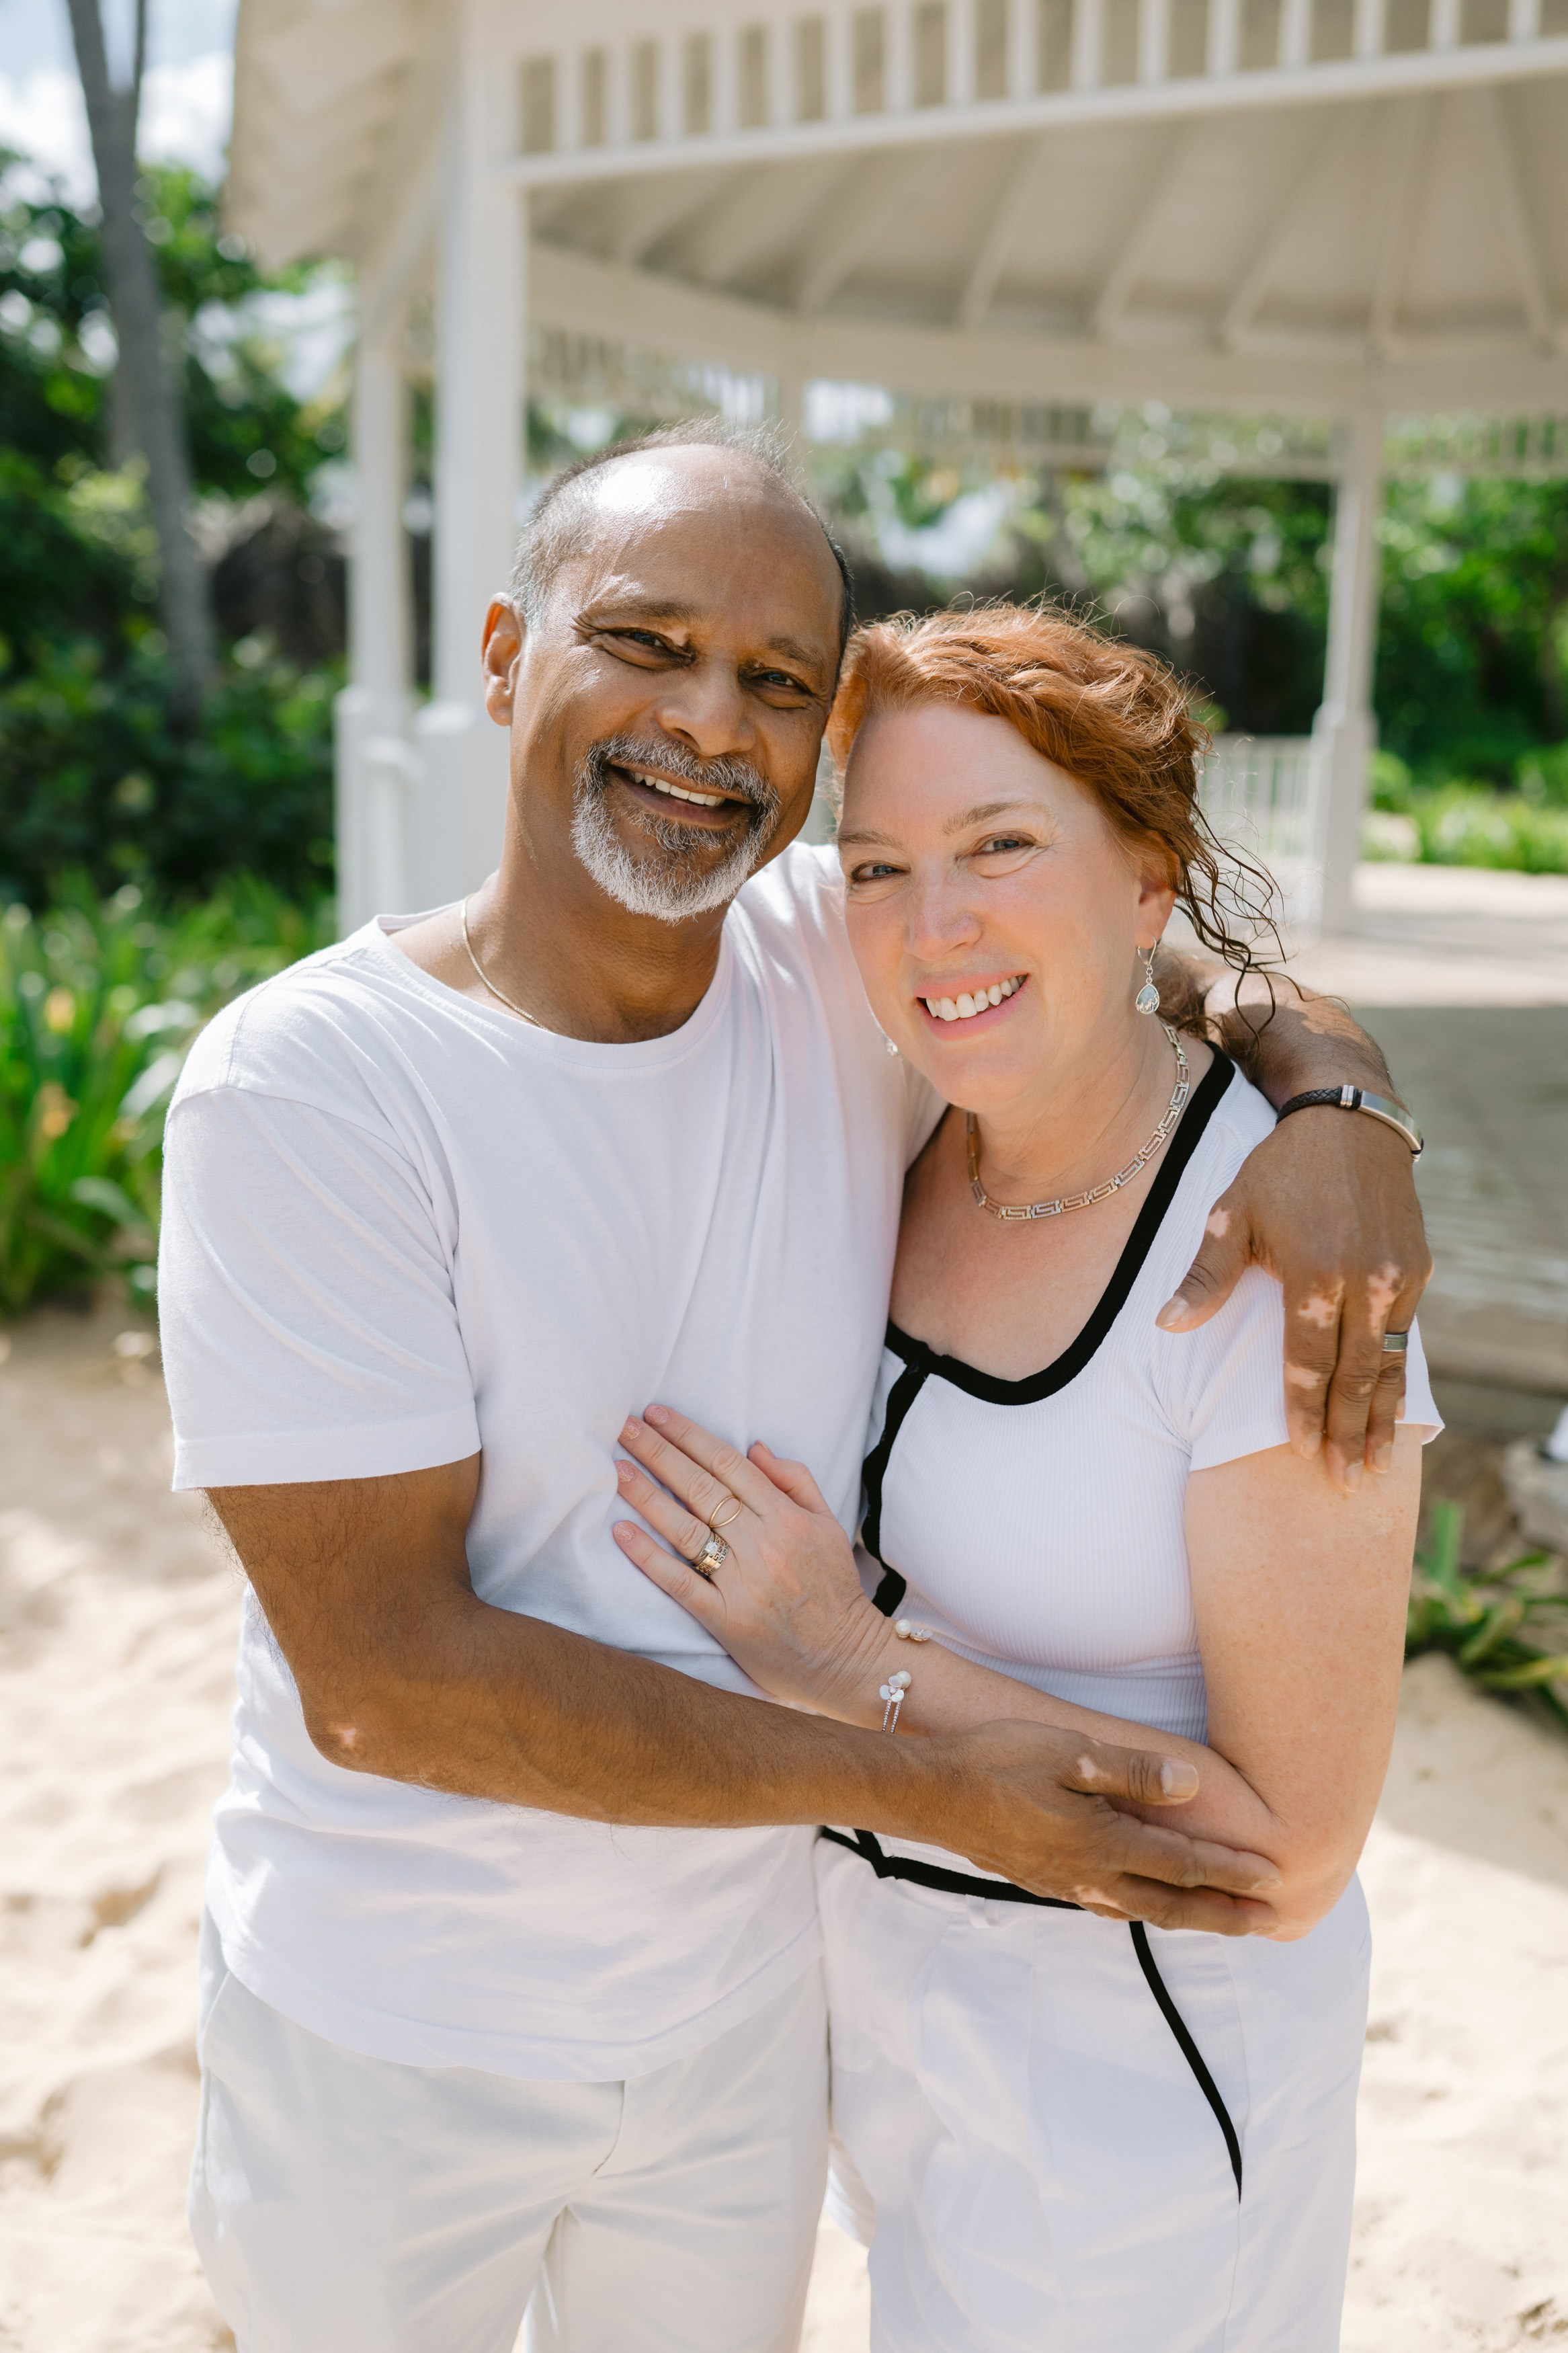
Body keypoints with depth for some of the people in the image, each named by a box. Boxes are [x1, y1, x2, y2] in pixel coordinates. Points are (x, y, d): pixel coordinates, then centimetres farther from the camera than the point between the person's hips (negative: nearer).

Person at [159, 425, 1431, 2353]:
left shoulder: (843, 962, -11)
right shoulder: (305, 1079, -22)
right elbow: (379, 1671, -24)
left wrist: (1339, 1097, -19)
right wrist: (923, 1781, -23)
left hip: (745, 1999, 4)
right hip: (387, 2044, -3)